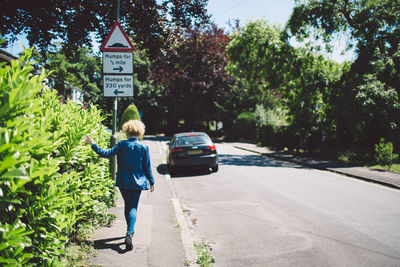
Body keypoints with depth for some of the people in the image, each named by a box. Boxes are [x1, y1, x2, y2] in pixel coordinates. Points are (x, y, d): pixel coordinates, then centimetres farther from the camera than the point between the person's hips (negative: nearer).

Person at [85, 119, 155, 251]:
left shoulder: (122, 145, -8)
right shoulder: (144, 147, -7)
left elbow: (106, 153, -9)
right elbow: (147, 167, -2)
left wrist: (93, 144, 2)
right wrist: (151, 181, 7)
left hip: (123, 182, 1)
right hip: (137, 182, -1)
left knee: (127, 205, 19)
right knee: (133, 207, 0)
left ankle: (130, 231, 33)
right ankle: (129, 234, -19)